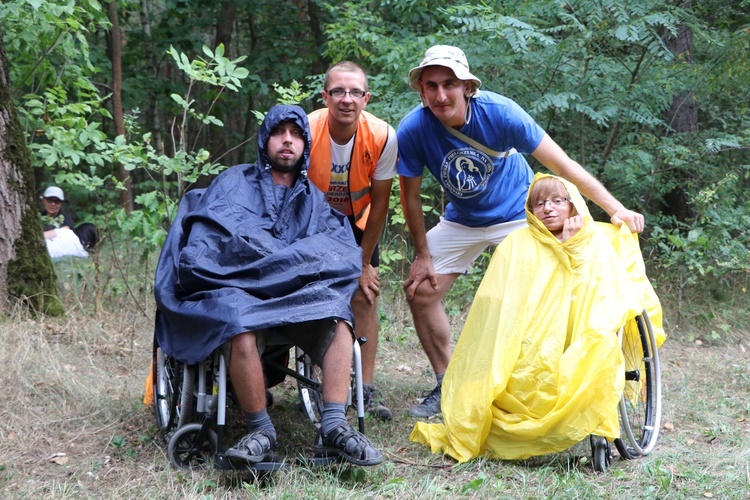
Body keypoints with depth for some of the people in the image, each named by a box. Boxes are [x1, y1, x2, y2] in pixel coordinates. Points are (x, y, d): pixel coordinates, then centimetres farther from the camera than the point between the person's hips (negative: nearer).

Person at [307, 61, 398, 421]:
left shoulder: (383, 138, -24)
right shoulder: (306, 132, -29)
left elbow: (379, 203, -12)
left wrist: (364, 263, -8)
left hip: (356, 219, 1)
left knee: (364, 295, -9)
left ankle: (366, 388, -2)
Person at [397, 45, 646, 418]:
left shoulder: (498, 112, -29)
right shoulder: (413, 130, -23)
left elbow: (562, 164, -26)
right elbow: (411, 195, -8)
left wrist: (616, 209, -31)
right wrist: (423, 255, -4)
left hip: (517, 215, -3)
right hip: (462, 220, 3)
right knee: (420, 291, -4)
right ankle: (447, 386, 11)